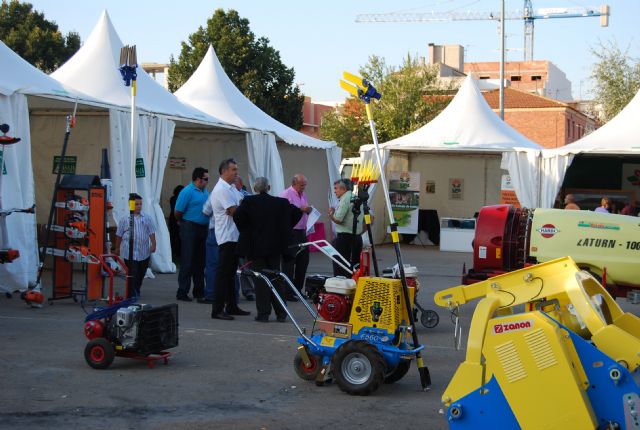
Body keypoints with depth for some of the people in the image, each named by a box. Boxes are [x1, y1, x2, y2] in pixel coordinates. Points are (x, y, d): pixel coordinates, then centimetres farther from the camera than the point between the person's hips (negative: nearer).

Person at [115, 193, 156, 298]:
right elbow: (119, 235, 8)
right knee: (132, 274, -7)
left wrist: (153, 244, -7)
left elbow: (151, 233, 5)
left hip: (144, 252, 3)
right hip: (129, 252, -3)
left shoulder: (147, 218, 5)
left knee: (141, 274, 13)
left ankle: (136, 292, 32)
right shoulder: (124, 219, 1)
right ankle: (132, 295, -4)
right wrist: (117, 248, 13)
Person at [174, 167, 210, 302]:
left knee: (200, 261, 12)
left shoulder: (205, 191, 13)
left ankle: (199, 291, 19)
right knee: (187, 261, -6)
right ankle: (182, 292, -3)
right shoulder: (187, 191, -11)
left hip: (203, 229, 8)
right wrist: (185, 223, 3)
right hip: (190, 229, -7)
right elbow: (178, 213, -11)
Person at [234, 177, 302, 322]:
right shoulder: (281, 202, 2)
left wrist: (244, 231, -2)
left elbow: (237, 216, -18)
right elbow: (297, 213, 3)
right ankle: (281, 313, 13)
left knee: (260, 280, 2)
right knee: (276, 278, 12)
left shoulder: (249, 202, -7)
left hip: (255, 246, -3)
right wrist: (283, 230, 11)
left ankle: (263, 313, 1)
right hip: (275, 246, 3)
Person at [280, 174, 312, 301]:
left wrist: (308, 210, 3)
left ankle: (297, 289, 21)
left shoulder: (303, 195, 17)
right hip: (290, 232, -8)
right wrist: (300, 209, -20)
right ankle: (288, 292, 3)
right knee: (289, 262, -3)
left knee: (303, 261, 10)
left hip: (301, 232, 8)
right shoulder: (286, 194, -9)